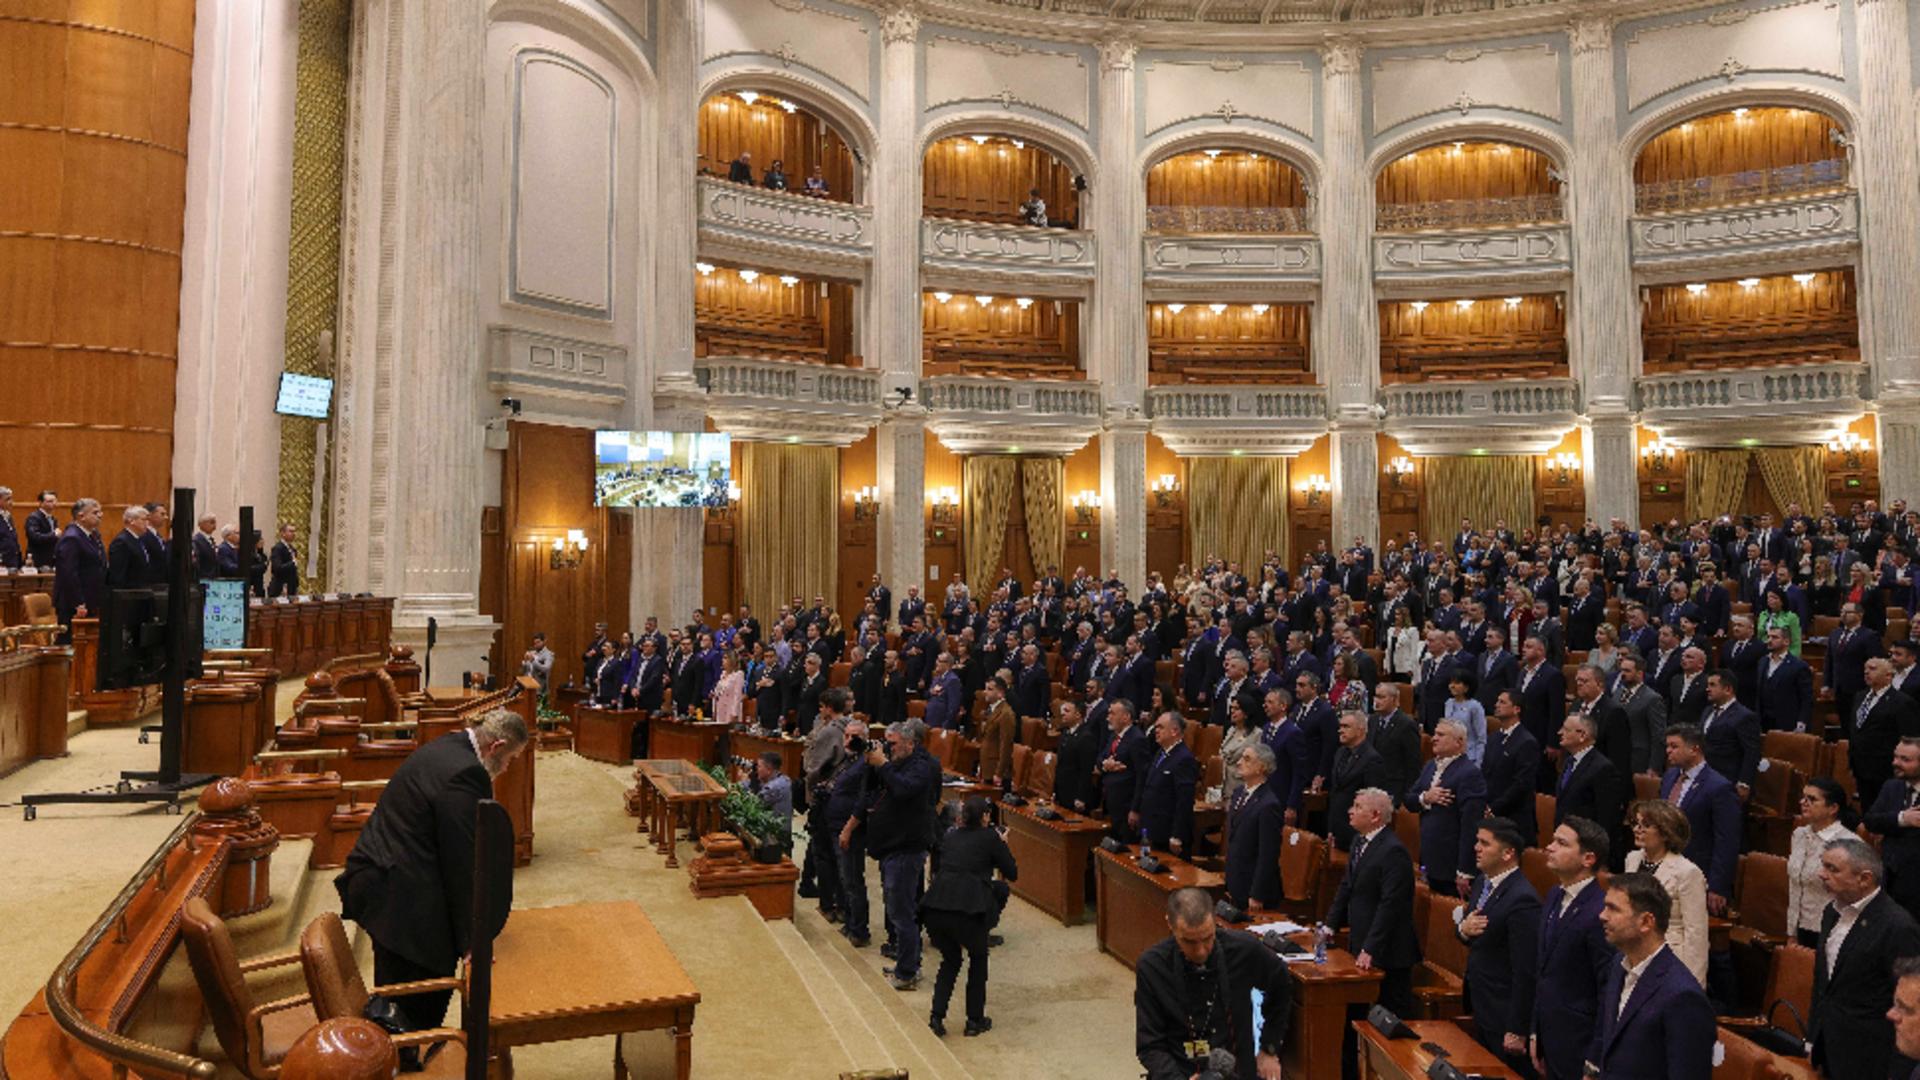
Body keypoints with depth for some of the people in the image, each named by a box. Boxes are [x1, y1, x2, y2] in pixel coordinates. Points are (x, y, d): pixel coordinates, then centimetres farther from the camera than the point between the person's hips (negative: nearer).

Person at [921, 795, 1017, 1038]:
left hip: (934, 906, 4)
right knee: (978, 959, 23)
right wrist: (1003, 845, 26)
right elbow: (1012, 873, 13)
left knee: (950, 959, 26)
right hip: (968, 908, -4)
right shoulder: (990, 837, 7)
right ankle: (975, 1020, 24)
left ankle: (936, 1016, 15)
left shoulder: (949, 837, 19)